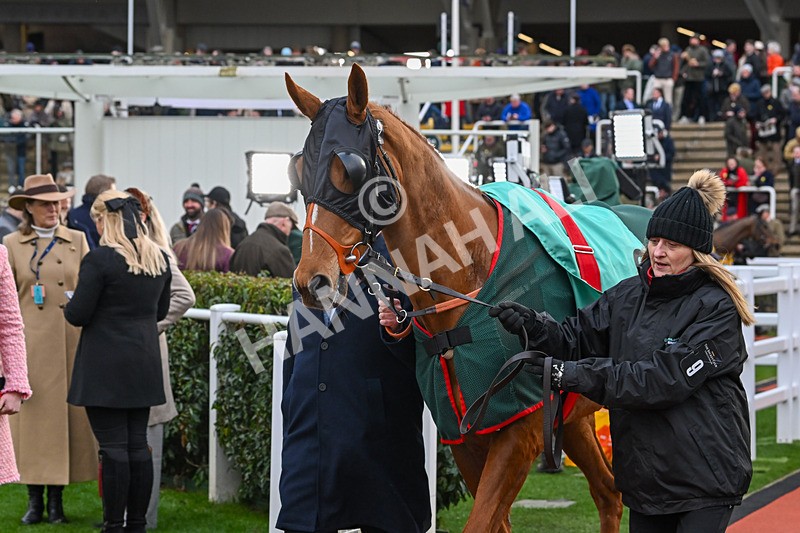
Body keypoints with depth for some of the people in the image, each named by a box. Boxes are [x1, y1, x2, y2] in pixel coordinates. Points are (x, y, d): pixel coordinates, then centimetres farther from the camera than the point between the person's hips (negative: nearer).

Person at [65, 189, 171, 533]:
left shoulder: (99, 259, -14)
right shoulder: (160, 259, 6)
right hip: (145, 364, 6)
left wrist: (69, 307, 9)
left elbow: (78, 314, -13)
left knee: (113, 447, -3)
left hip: (105, 367, -6)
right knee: (138, 444, 10)